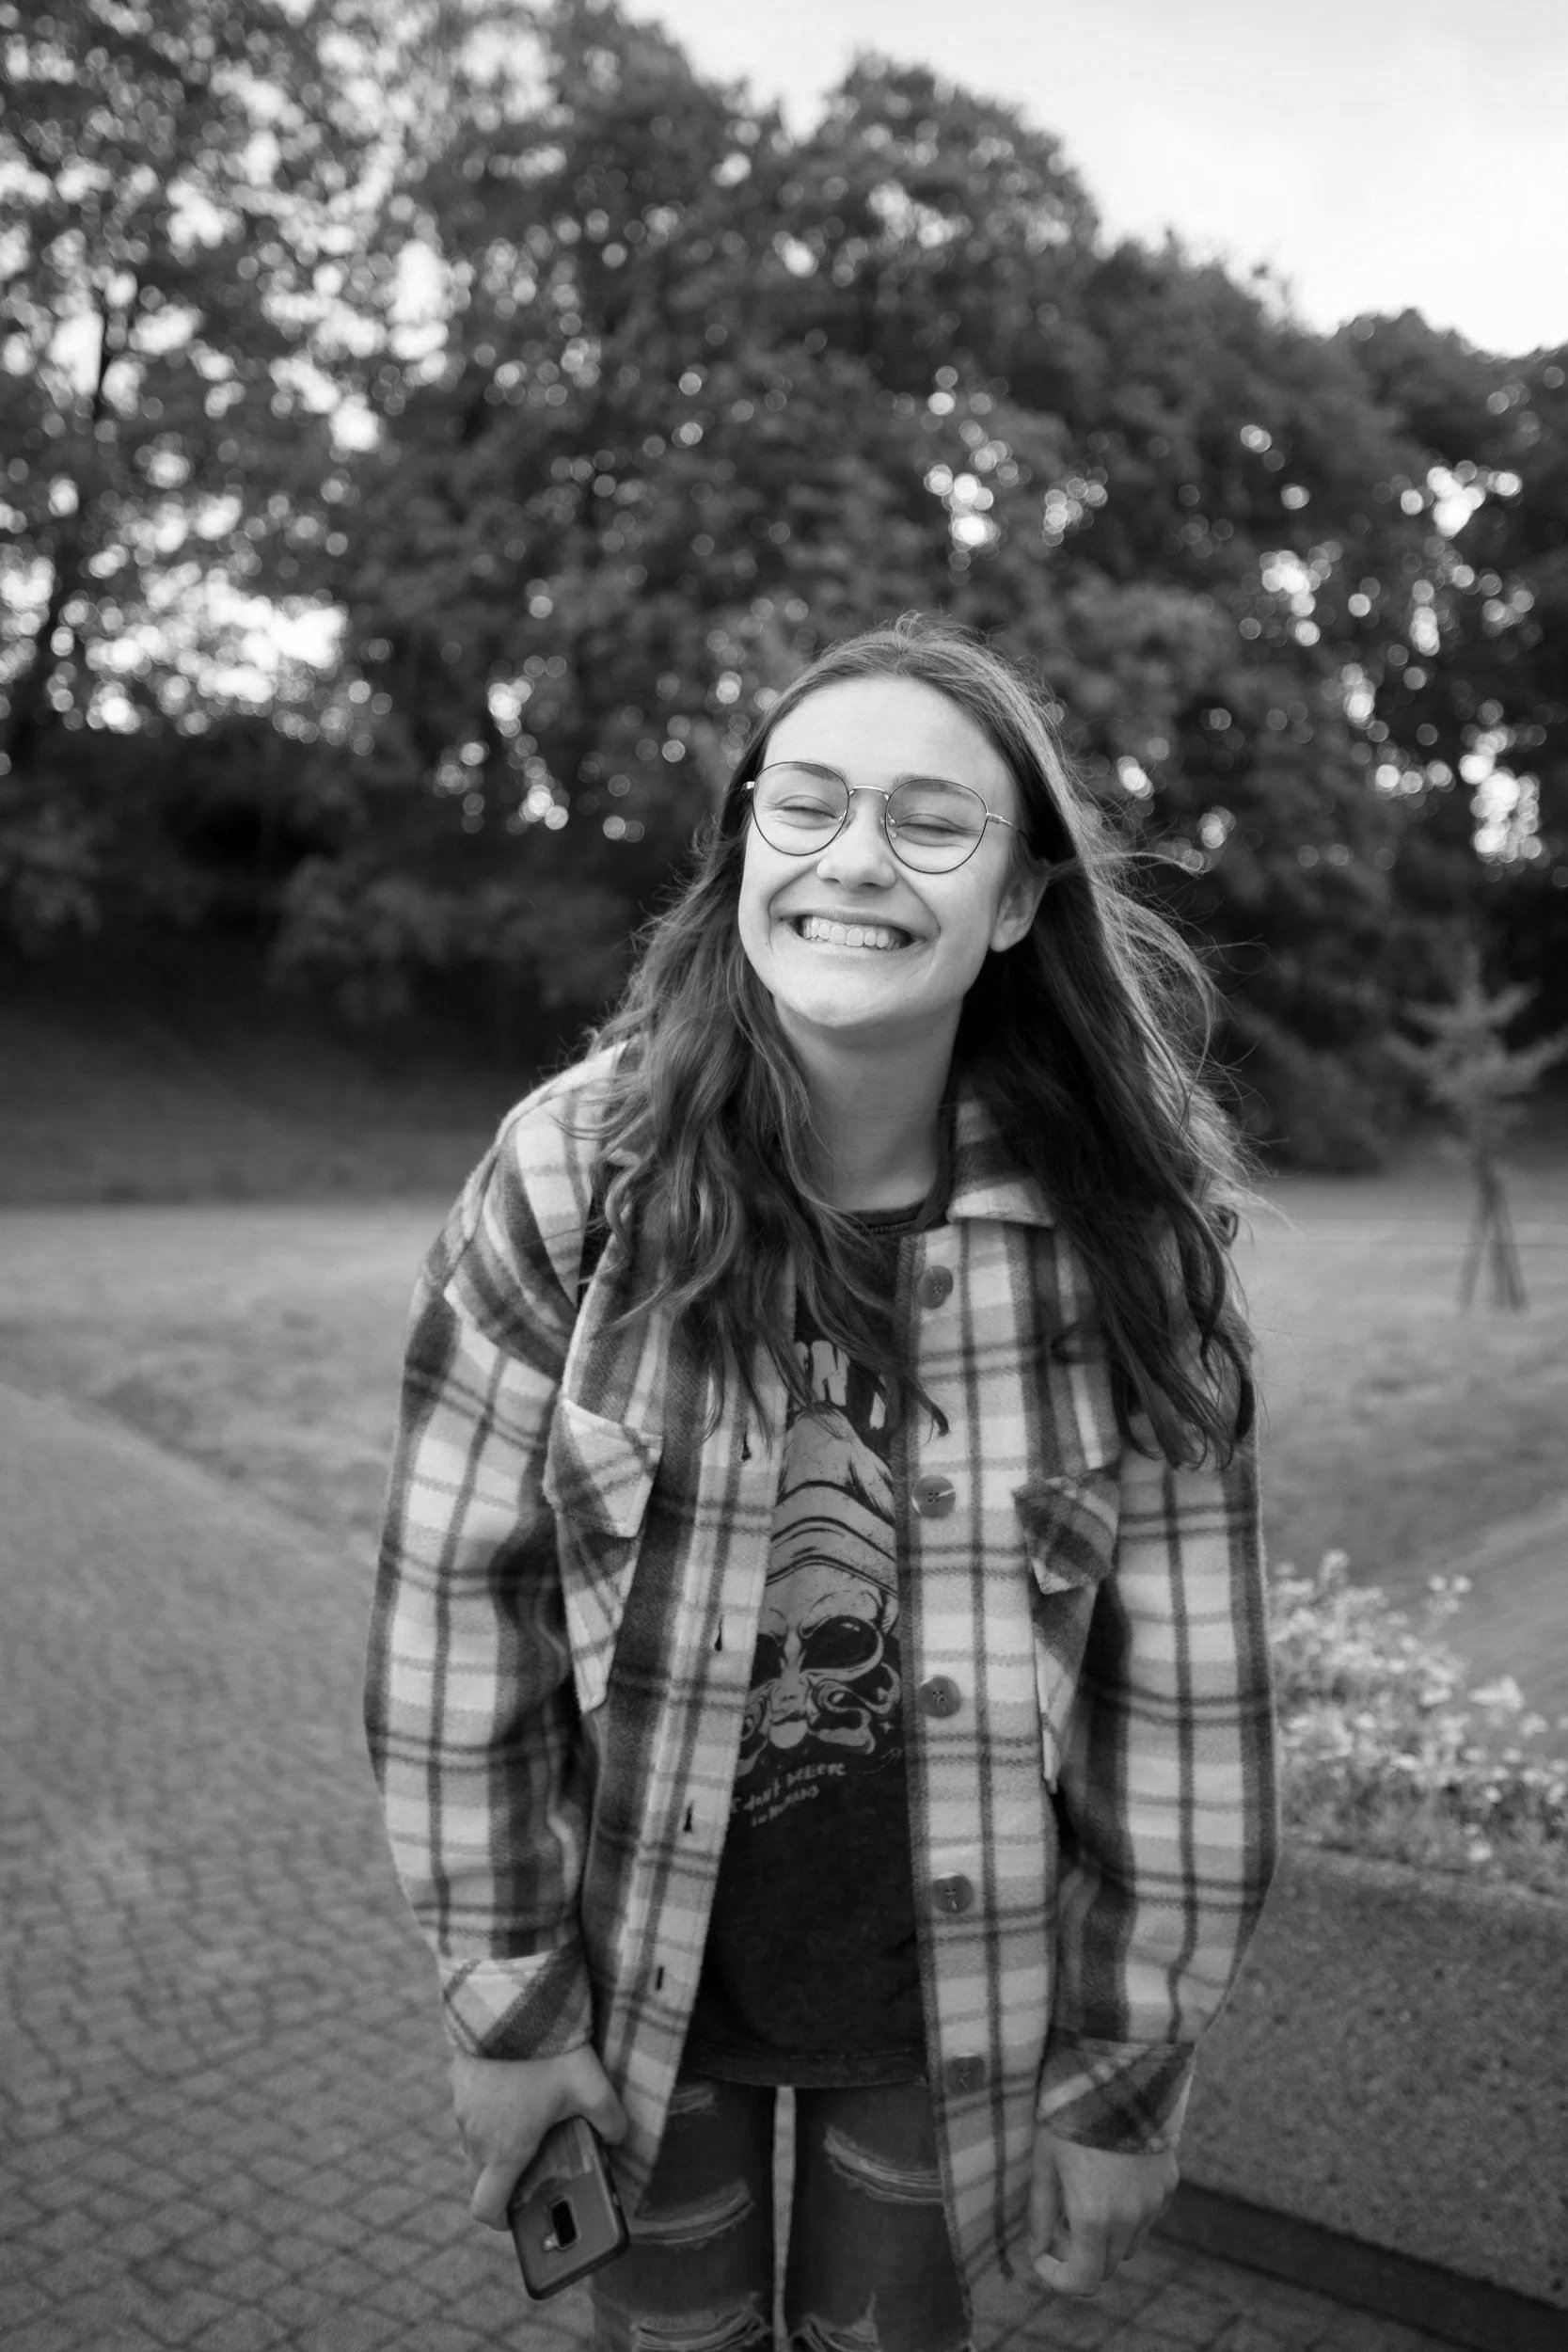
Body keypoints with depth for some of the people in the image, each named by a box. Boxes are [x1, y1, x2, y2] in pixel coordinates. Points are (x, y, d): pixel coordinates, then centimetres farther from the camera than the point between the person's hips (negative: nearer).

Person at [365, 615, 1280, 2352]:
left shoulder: (1126, 1230, -16)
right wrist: (503, 1994, -6)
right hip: (643, 1964, 0)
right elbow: (457, 1586, -11)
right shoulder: (572, 1169, -18)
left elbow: (1181, 1666, -10)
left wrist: (1126, 2073, -4)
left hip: (954, 1995, 0)